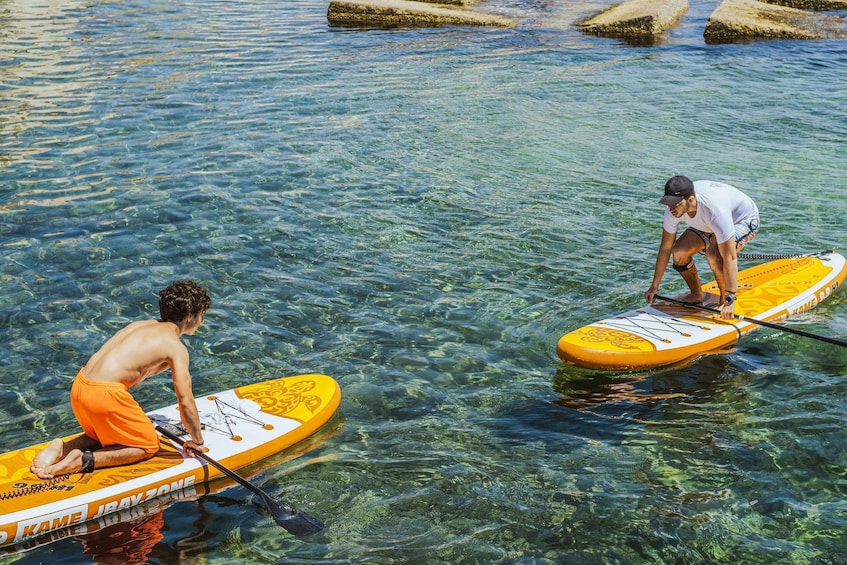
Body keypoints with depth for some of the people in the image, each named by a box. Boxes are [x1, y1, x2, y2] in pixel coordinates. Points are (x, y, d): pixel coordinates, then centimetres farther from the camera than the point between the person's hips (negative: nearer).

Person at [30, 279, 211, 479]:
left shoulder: (142, 325, 19)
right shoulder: (176, 348, -3)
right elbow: (185, 402, -4)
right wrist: (197, 442, 7)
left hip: (79, 386, 8)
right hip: (105, 394, -8)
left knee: (103, 436, 33)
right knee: (149, 446, 10)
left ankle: (62, 448, 7)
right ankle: (85, 460, -8)